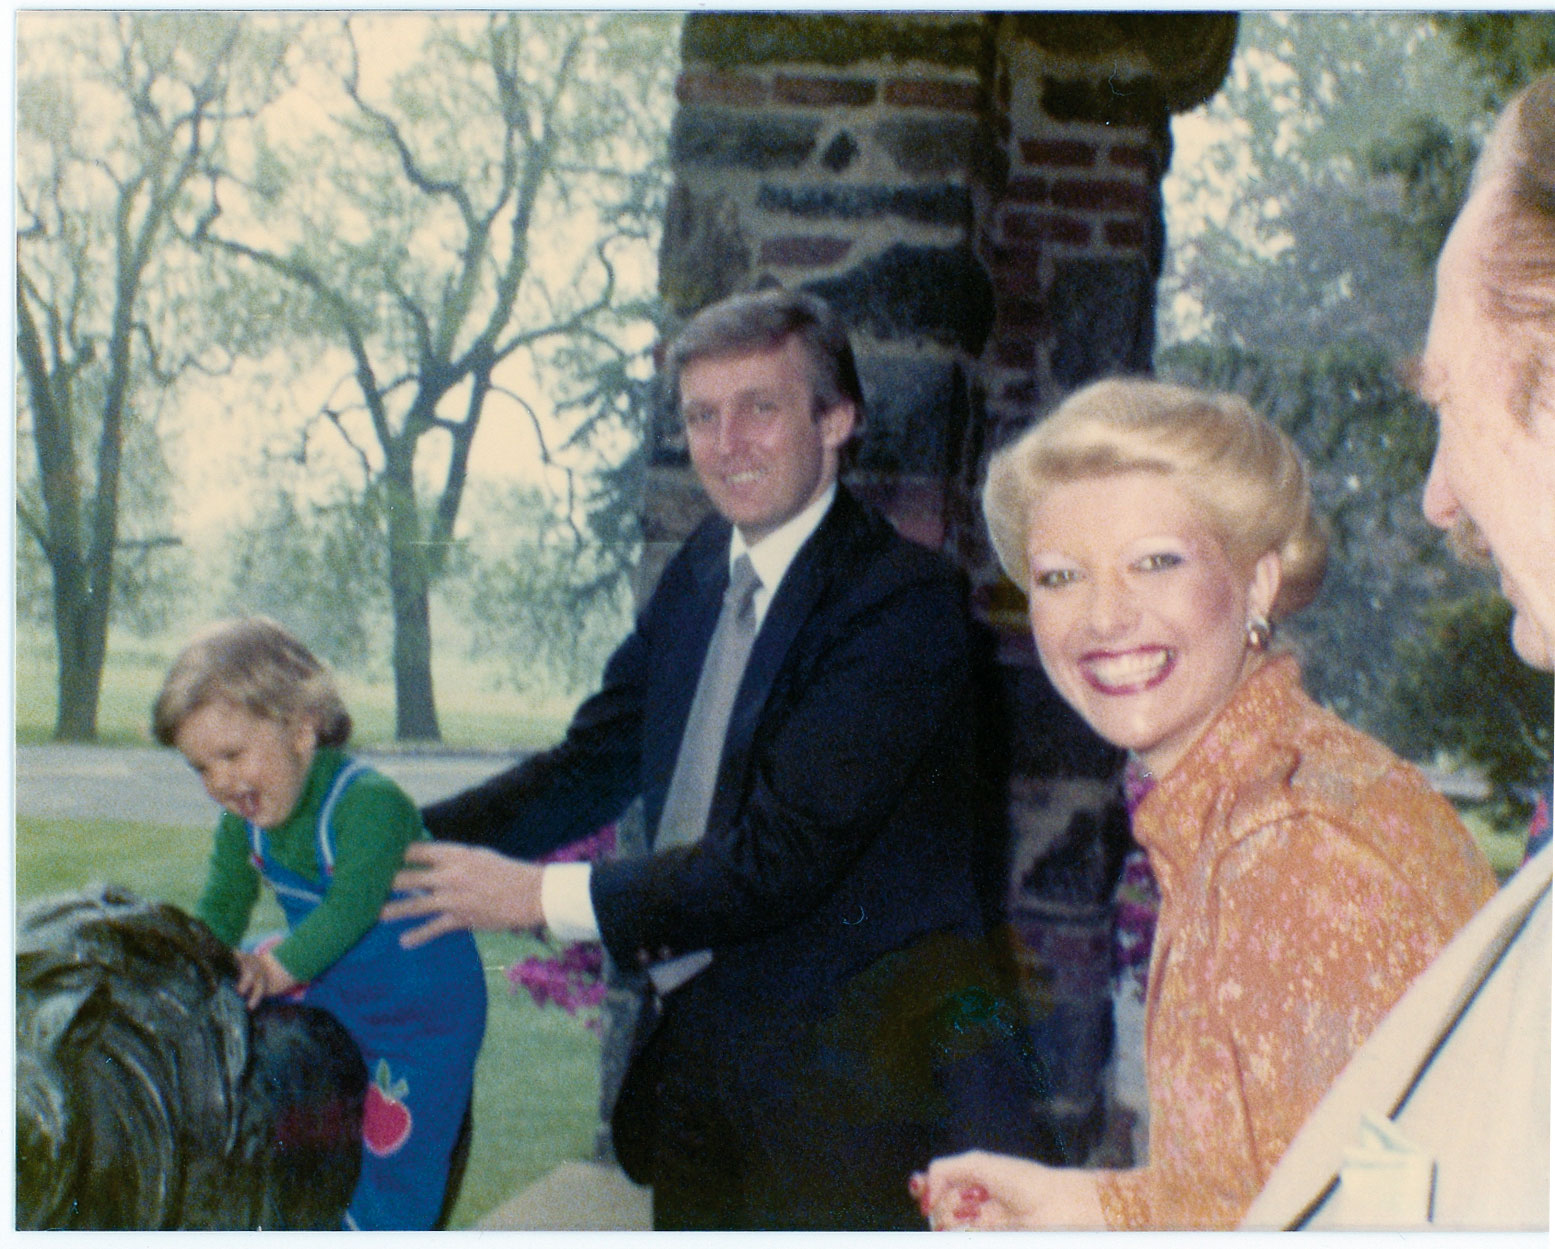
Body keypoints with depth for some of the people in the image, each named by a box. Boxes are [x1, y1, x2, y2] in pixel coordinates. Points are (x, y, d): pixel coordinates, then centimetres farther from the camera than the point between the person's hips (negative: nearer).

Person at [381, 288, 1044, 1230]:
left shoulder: (905, 599, -17)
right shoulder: (705, 568, 8)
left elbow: (786, 855, -22)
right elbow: (597, 762, 14)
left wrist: (543, 896, -18)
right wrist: (404, 841, 2)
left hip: (840, 1076, -7)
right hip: (695, 1047, 7)